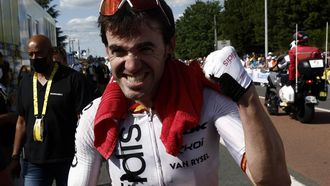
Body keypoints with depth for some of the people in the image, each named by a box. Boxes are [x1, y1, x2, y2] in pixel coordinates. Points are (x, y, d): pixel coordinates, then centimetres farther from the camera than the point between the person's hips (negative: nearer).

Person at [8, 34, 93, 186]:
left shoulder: (73, 79, -8)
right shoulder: (25, 82, 8)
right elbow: (22, 121, 13)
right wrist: (15, 156, 9)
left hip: (68, 159, -4)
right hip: (33, 162, 4)